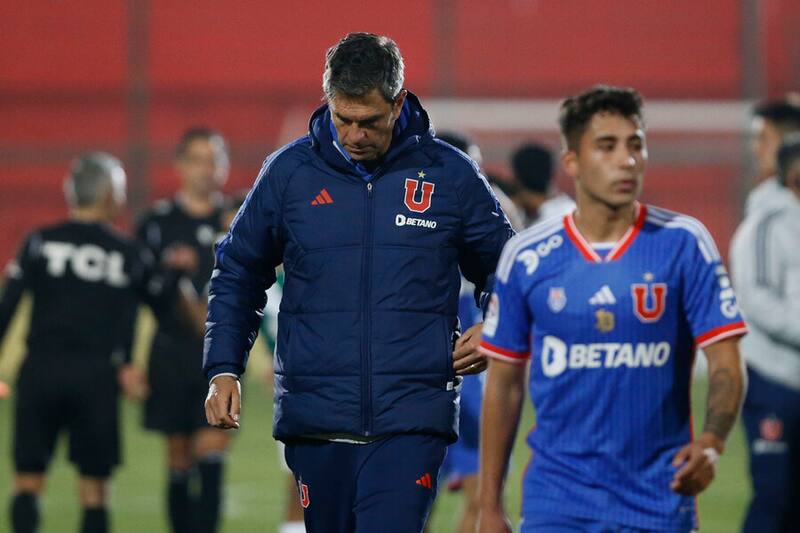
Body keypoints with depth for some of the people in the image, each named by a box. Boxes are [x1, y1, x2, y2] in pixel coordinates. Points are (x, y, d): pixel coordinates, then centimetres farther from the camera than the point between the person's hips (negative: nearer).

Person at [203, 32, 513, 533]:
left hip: (412, 420, -2)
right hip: (315, 418, 2)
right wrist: (224, 369, 5)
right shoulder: (290, 172, 4)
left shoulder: (450, 175, 2)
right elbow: (238, 273, 15)